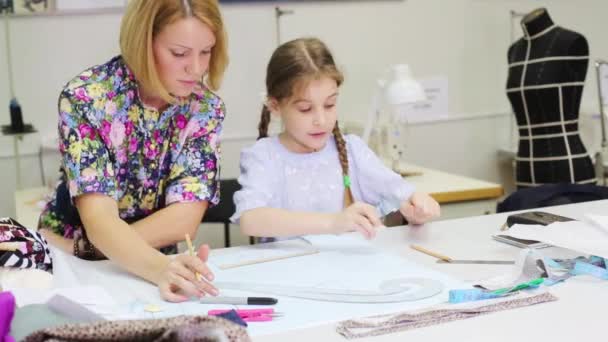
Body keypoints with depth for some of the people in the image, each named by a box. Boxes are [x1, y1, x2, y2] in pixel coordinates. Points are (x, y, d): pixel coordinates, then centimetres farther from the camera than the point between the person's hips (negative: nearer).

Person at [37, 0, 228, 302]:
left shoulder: (206, 108, -8)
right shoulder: (85, 98, -18)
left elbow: (183, 219, -16)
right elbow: (98, 219, -27)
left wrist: (75, 250, -24)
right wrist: (160, 269, -46)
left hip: (147, 267, 3)